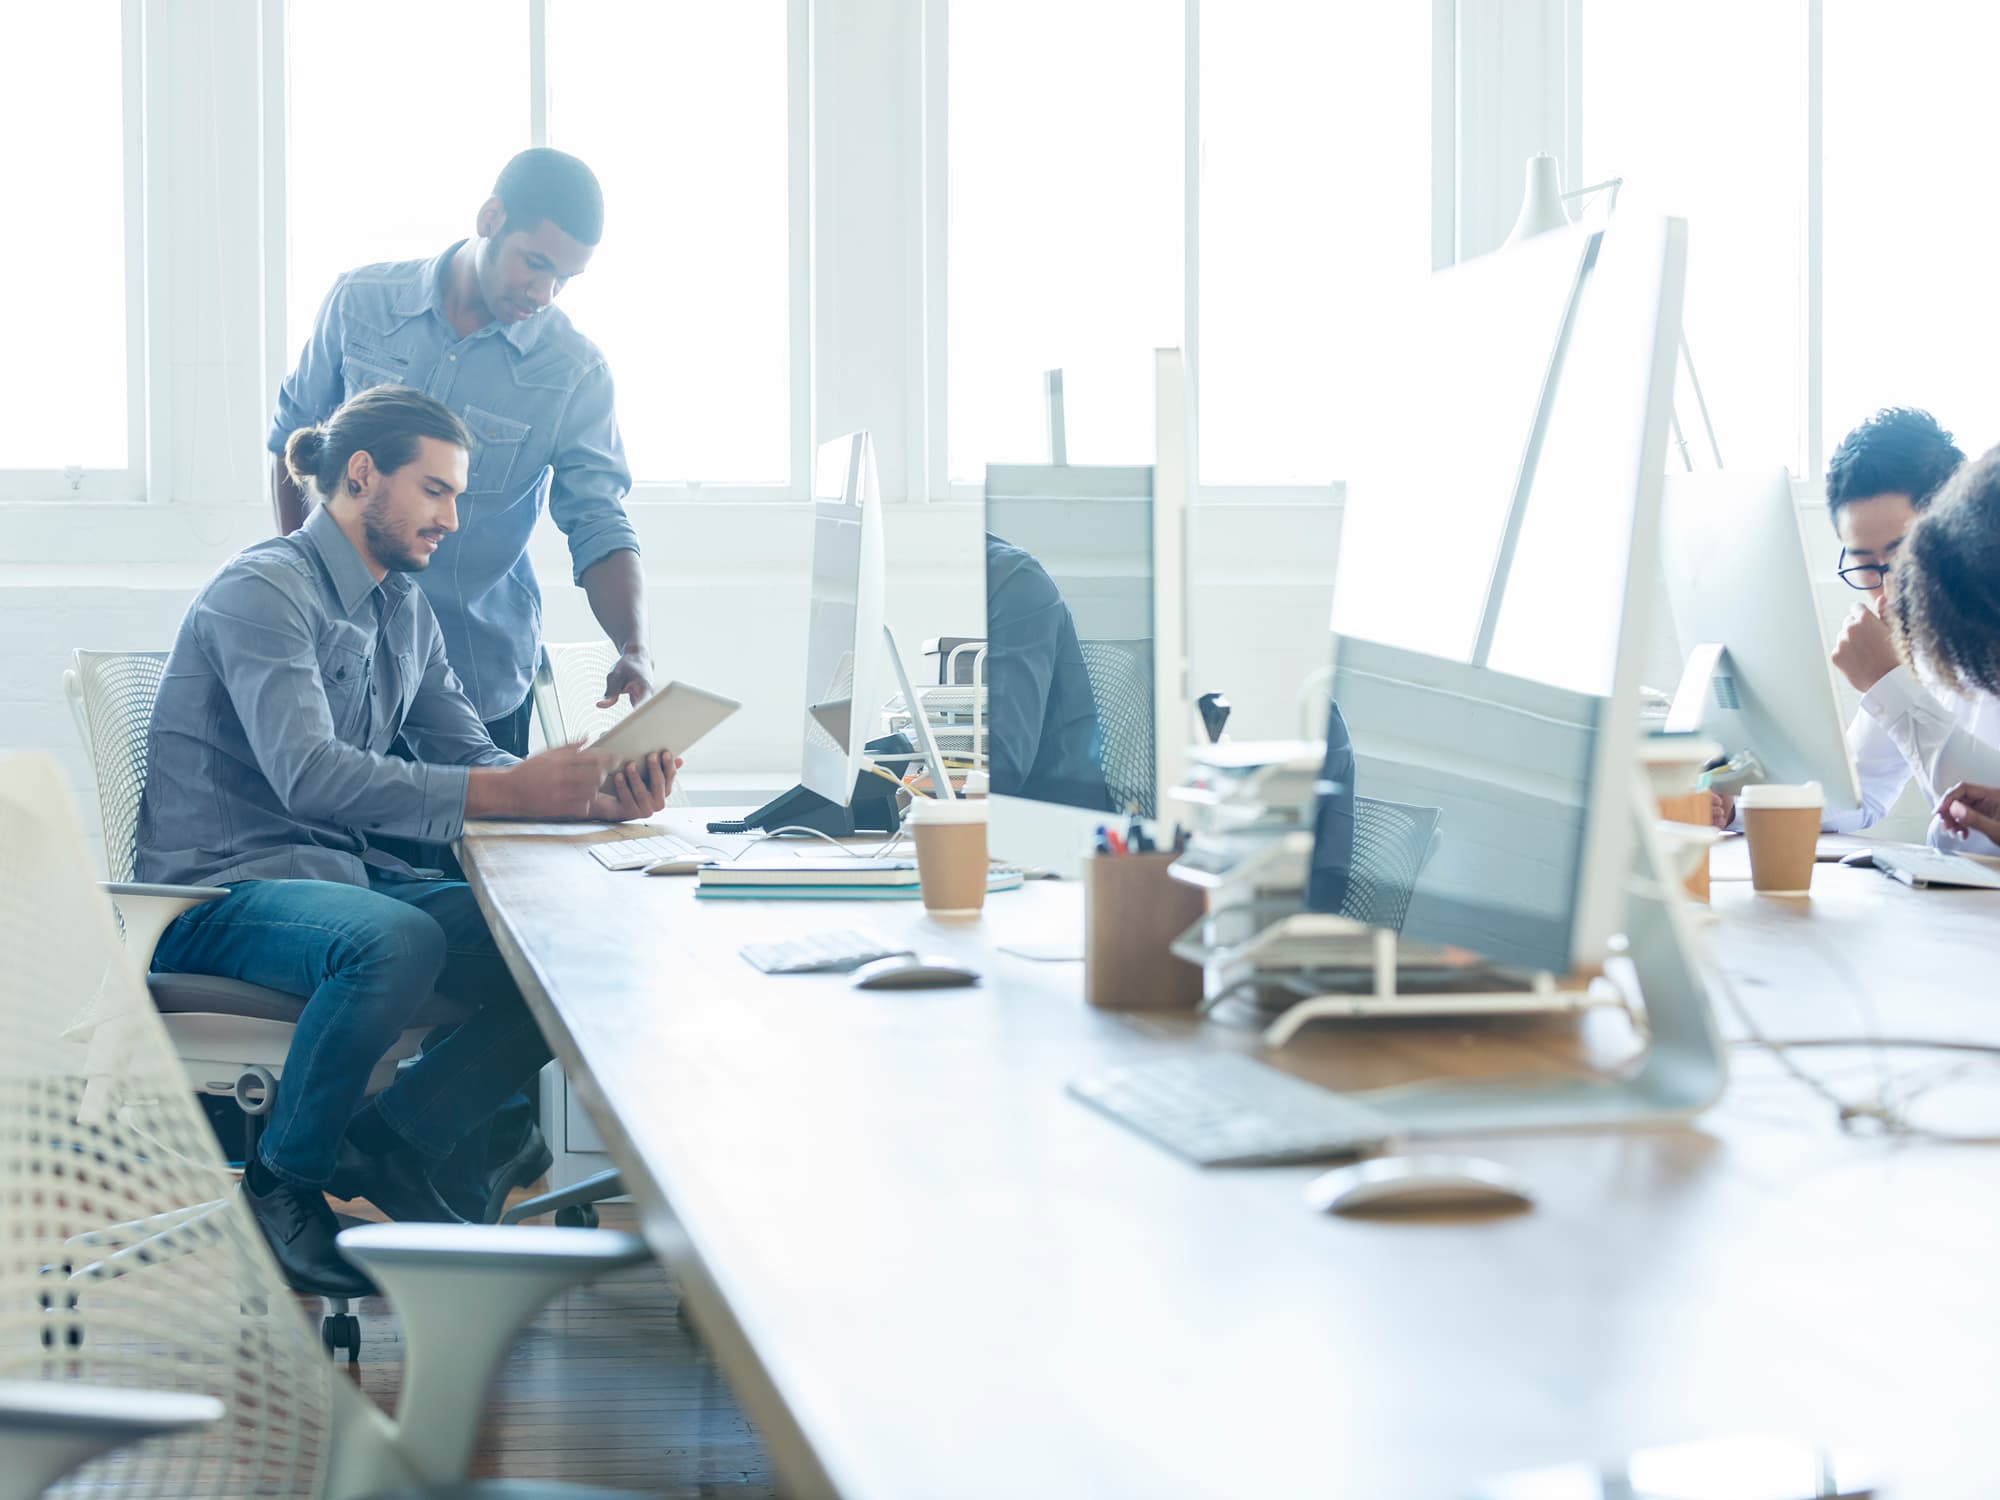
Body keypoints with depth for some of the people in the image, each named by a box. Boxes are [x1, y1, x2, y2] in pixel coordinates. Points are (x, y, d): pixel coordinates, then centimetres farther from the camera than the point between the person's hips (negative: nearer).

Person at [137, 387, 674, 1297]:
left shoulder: (405, 611, 15)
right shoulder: (264, 591, -13)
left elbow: (468, 756, 10)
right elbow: (309, 774, -27)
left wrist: (594, 797, -11)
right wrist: (511, 793, -34)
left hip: (345, 877, 8)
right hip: (220, 896, -8)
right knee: (396, 942, -39)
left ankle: (390, 1139, -3)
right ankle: (283, 1181, -16)